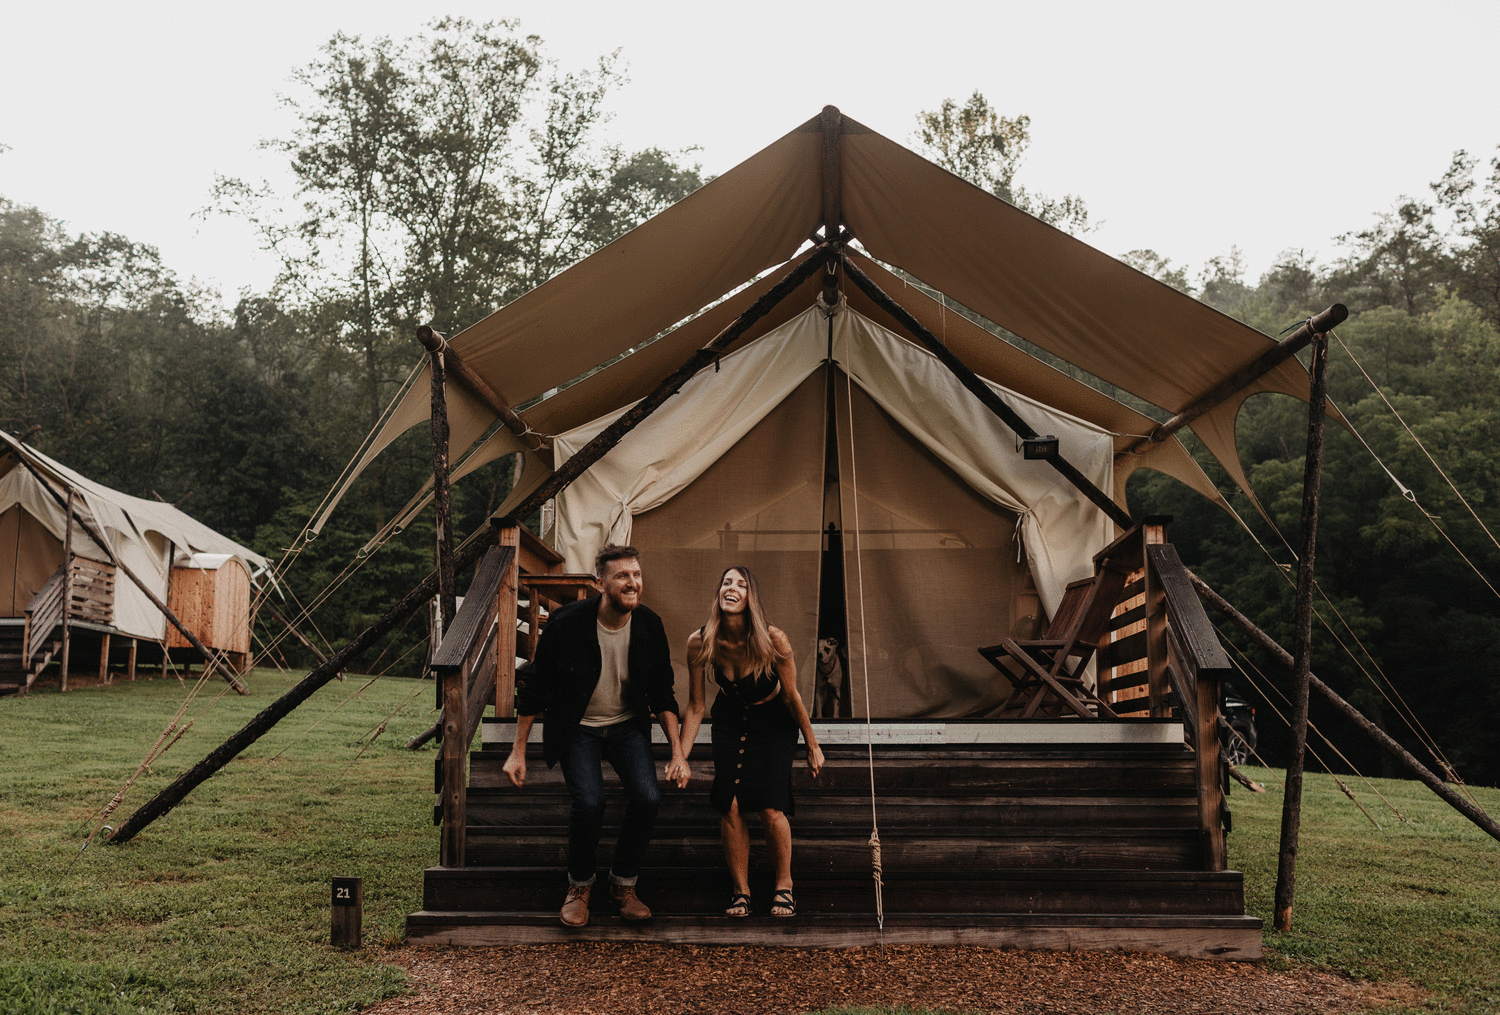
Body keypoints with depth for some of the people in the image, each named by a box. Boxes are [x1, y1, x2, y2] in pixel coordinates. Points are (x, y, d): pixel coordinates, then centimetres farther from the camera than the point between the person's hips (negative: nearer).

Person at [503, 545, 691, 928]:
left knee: (648, 797, -20)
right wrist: (518, 751, -7)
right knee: (589, 801, -26)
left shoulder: (649, 626, -10)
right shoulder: (567, 623, -20)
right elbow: (534, 687, -8)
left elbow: (662, 694, 2)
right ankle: (579, 886, 2)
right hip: (577, 727, -3)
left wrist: (678, 752, -4)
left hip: (628, 725, 3)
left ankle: (623, 885, 5)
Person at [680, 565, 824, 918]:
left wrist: (812, 747, -4)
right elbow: (695, 707, -9)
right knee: (730, 807, -10)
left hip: (773, 724, -2)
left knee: (771, 807, -14)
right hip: (730, 722, 2)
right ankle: (741, 891, 9)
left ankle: (784, 886, 10)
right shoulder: (700, 643, -21)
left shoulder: (773, 640, -27)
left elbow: (792, 696, -13)